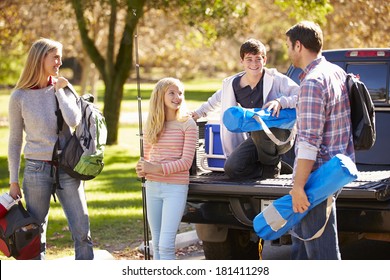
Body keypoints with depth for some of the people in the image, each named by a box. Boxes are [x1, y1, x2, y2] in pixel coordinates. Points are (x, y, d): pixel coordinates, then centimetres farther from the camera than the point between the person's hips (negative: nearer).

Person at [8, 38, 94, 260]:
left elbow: (74, 121, -14)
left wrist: (59, 91, -7)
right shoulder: (19, 97, -3)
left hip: (68, 167, 2)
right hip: (37, 169, -2)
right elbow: (15, 141, 3)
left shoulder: (63, 88, 4)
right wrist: (13, 181, 3)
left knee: (82, 231, -1)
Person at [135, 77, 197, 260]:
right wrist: (142, 168, -7)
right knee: (156, 243, 11)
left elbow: (186, 161, -10)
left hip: (176, 188, -5)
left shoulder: (187, 125, -6)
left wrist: (157, 168, -19)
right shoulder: (152, 125, 9)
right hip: (152, 187, 6)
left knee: (166, 244, -12)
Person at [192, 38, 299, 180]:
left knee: (259, 126, -38)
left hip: (281, 135, -4)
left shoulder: (276, 79, -11)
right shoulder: (233, 84, 3)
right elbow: (218, 98, 25)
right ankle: (270, 169, 4)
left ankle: (271, 164, -10)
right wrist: (199, 112, 35)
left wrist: (280, 102, -33)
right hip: (257, 137, 5)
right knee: (231, 168, -17)